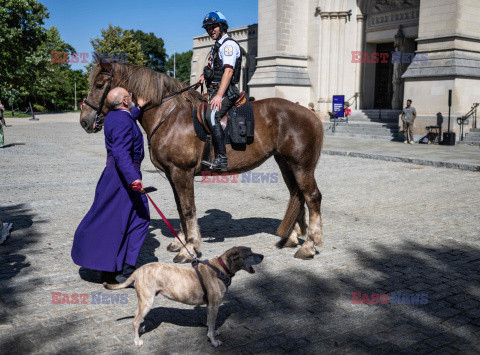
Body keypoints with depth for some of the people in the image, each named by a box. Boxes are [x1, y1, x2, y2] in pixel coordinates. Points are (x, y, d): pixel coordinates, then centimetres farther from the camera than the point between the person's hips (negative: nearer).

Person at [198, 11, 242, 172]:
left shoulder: (229, 44, -8)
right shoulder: (217, 46, 23)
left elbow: (228, 71, -21)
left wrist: (219, 95, -31)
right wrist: (205, 76, 16)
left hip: (225, 92, -10)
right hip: (213, 90, 10)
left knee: (211, 116, -30)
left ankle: (221, 159, -36)